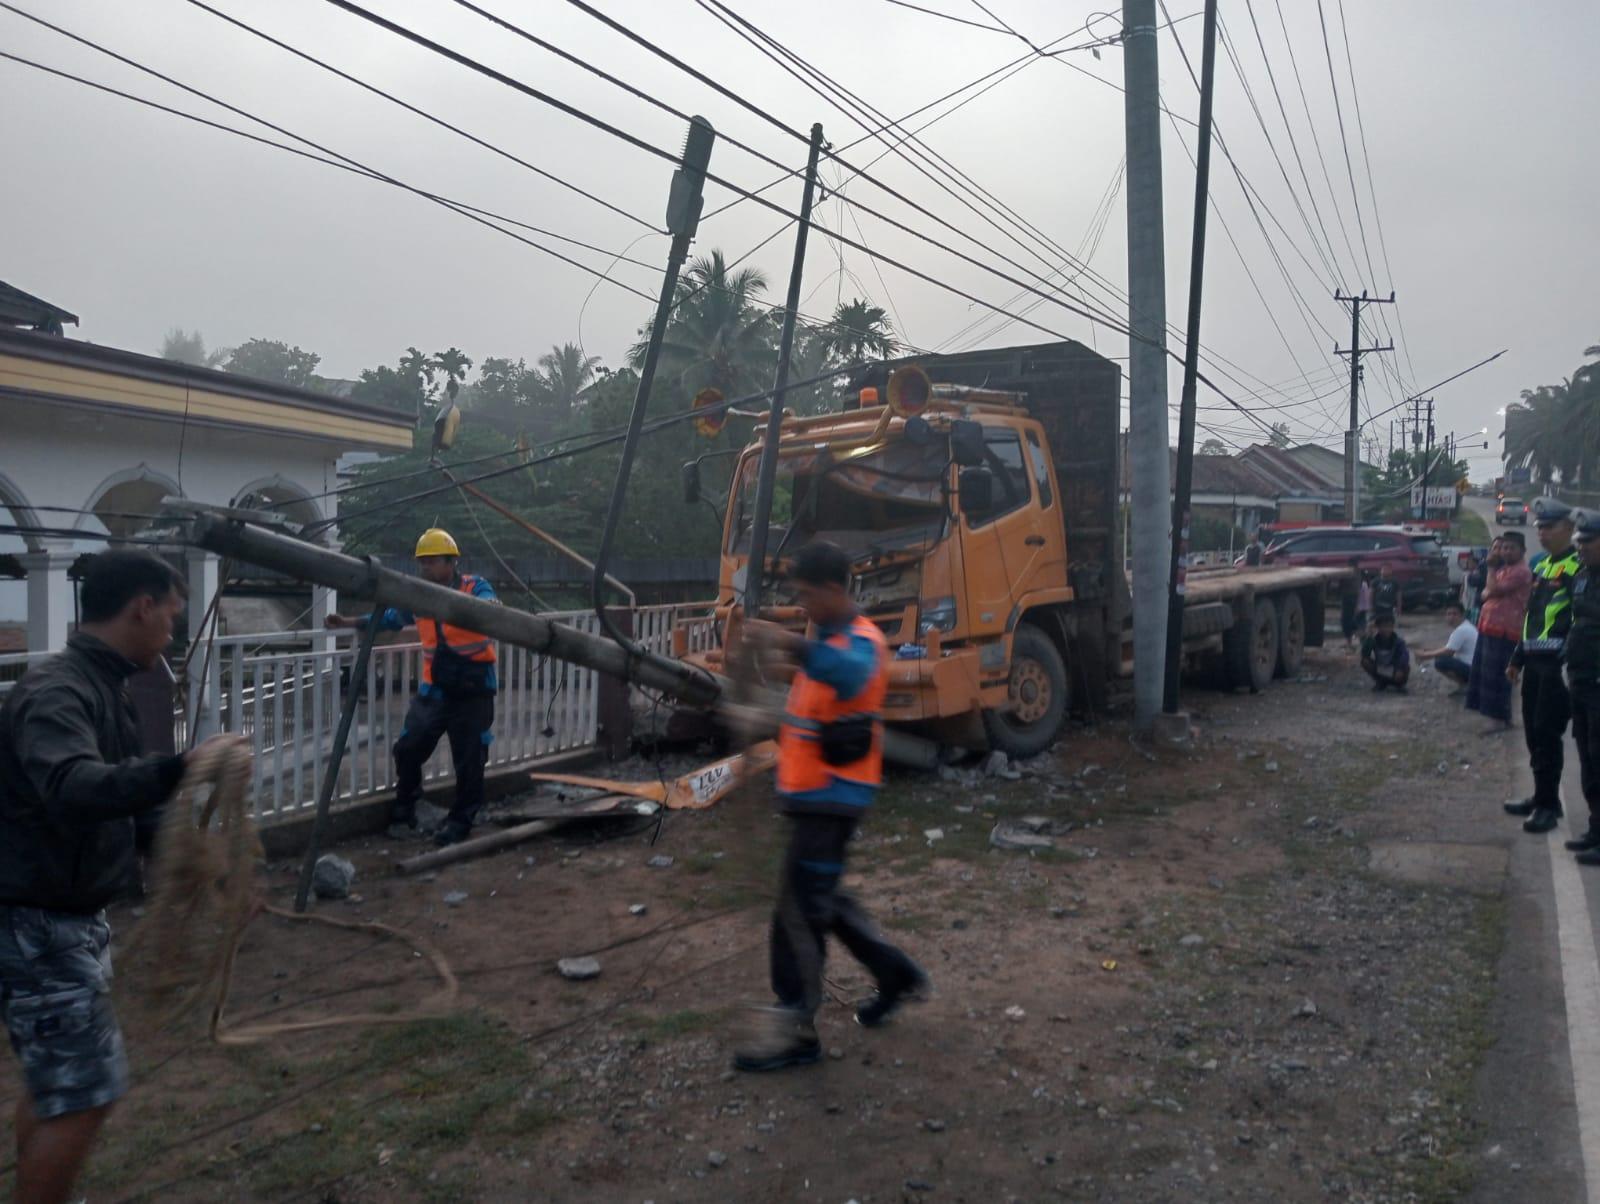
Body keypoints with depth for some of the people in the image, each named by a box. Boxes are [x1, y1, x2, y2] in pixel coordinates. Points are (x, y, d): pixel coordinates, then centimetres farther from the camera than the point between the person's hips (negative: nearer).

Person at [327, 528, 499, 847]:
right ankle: (403, 814, 23)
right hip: (434, 688, 5)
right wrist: (351, 623, 19)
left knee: (469, 759, 1)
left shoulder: (474, 587, -10)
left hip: (473, 689, -5)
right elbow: (391, 617, 23)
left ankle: (460, 820, 16)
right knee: (408, 749, 5)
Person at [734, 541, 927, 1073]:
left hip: (833, 797, -10)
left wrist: (792, 645, -60)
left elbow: (849, 673, -45)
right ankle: (896, 974, 34)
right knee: (821, 900, 19)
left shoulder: (860, 642, -18)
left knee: (799, 911, -5)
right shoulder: (829, 638, 14)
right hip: (812, 793, 10)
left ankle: (794, 1029, 6)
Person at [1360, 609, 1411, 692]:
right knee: (1365, 661, -23)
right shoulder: (1374, 638, -16)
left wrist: (1400, 669, -52)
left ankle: (1399, 684, 2)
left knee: (1406, 667, -34)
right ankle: (1380, 683, 1)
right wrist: (1371, 638, -36)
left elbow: (1405, 655, -36)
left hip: (1394, 674, -2)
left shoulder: (1399, 639, -21)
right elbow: (1364, 654, -28)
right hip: (1380, 672, 2)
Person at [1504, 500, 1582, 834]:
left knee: (1547, 734, -7)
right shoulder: (1542, 567, 18)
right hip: (1535, 662, 9)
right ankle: (1542, 796, 23)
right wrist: (1517, 659, 22)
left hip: (1558, 665, -9)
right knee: (1534, 732, 13)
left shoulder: (1579, 567, -10)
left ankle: (1548, 804, 1)